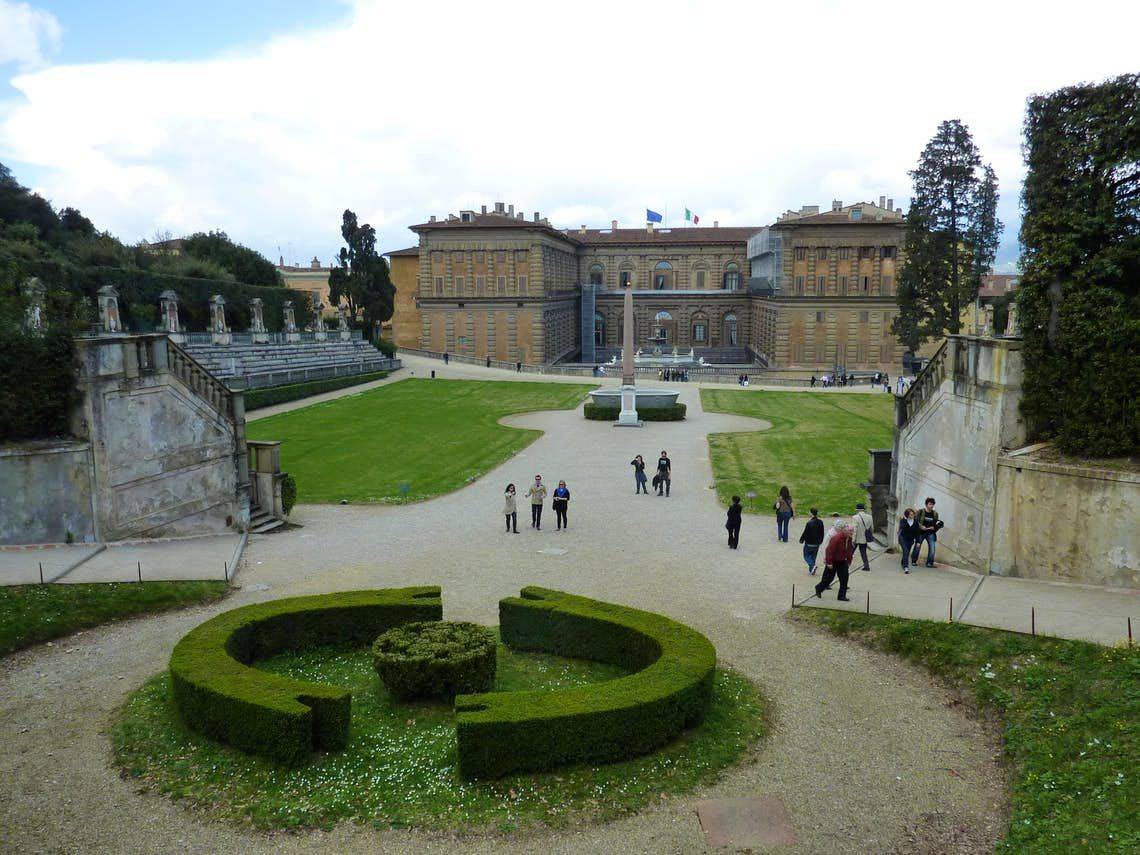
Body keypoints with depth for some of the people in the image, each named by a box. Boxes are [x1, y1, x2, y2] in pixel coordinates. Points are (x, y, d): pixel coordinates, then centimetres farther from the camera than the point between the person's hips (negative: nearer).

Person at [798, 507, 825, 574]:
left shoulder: (809, 523, -20)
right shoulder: (820, 522, -1)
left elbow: (805, 533, -15)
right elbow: (822, 533, 8)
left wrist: (801, 540, 0)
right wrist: (820, 541, 20)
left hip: (809, 543, -6)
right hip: (817, 543, 6)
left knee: (806, 555, 8)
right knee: (813, 556, 16)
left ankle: (812, 565, -14)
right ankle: (811, 571, 19)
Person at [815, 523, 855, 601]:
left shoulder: (850, 539, -2)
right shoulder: (836, 537, -27)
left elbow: (850, 550, 11)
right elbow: (830, 550, -25)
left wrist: (849, 560, 10)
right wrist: (829, 563, -24)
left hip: (842, 561, 7)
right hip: (833, 561, -7)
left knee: (844, 578, 0)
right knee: (829, 577, 2)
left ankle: (842, 596, 8)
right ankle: (819, 589, 27)